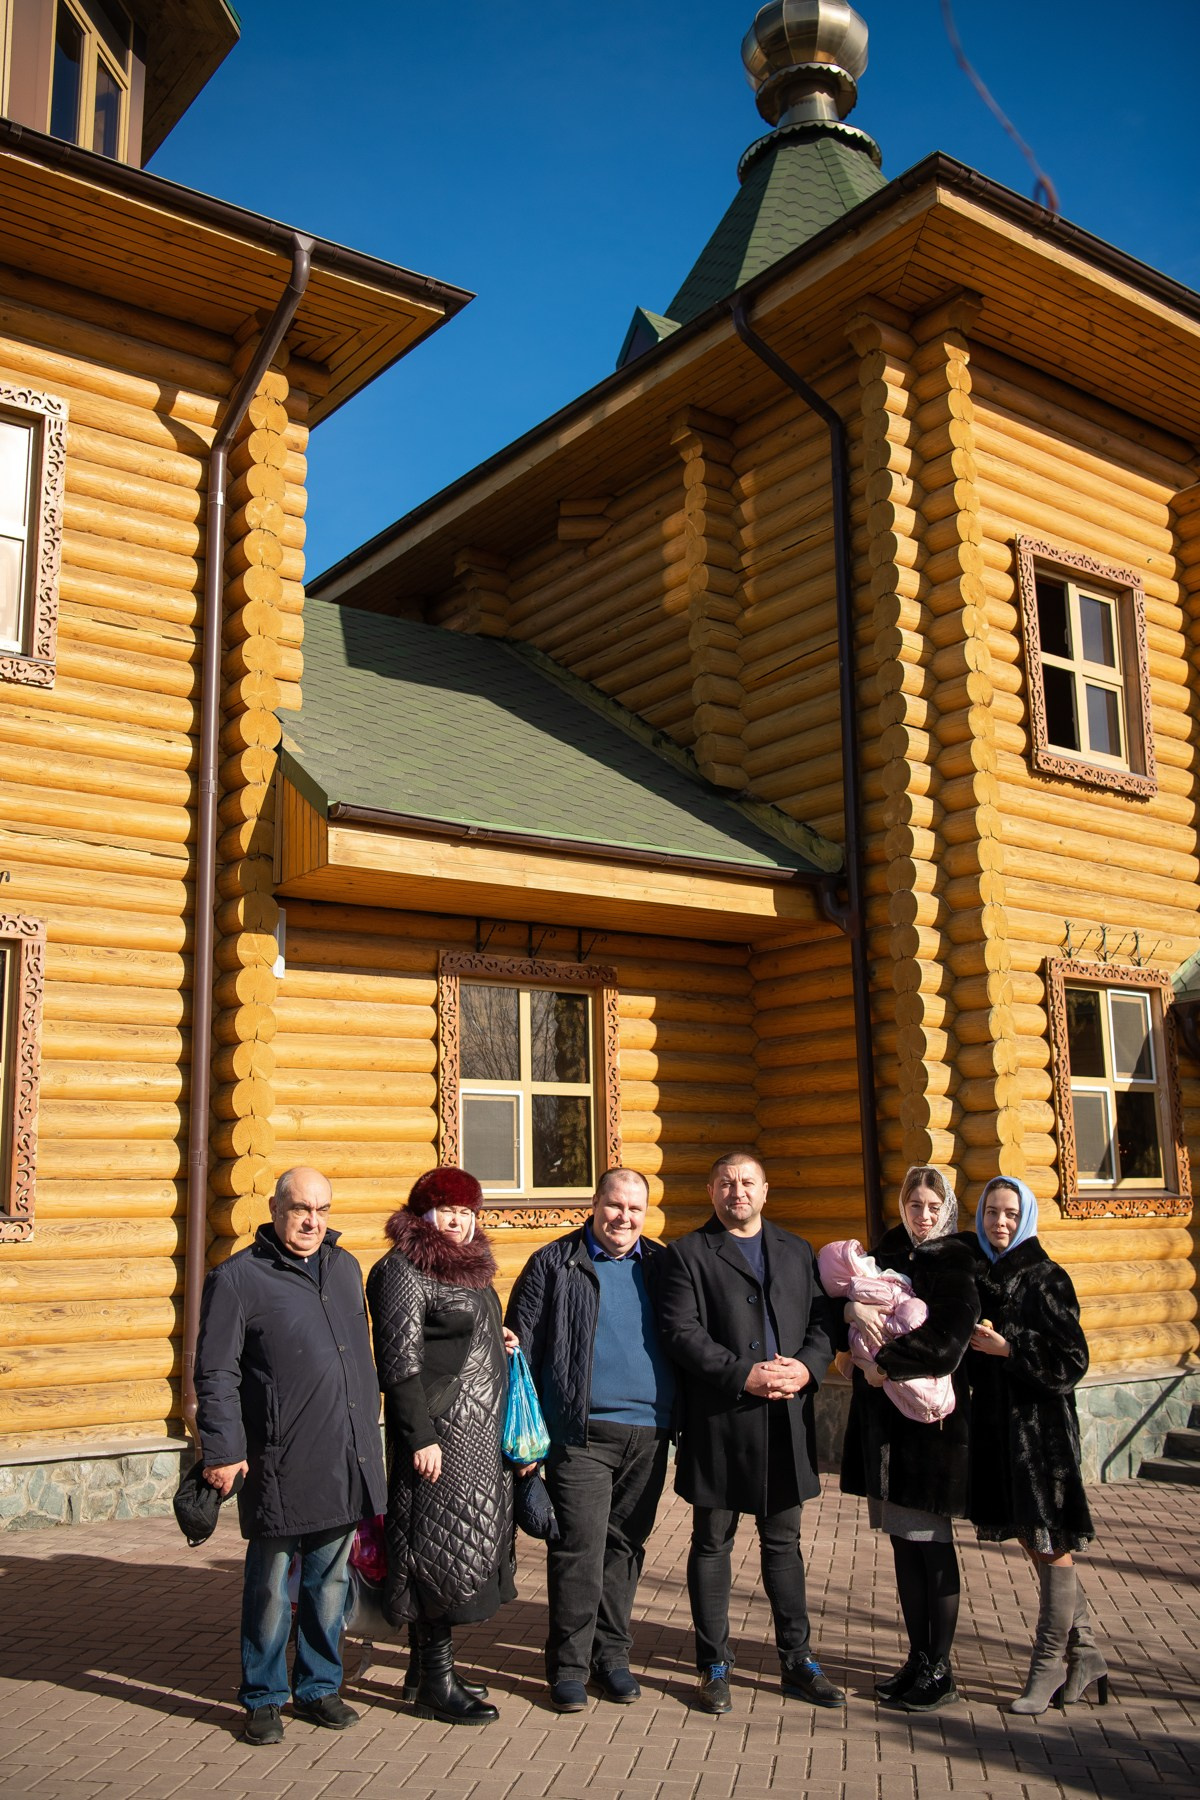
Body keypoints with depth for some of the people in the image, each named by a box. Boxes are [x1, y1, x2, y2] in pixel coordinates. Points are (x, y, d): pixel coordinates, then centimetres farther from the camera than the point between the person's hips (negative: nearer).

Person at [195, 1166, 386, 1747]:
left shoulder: (345, 1268, 14)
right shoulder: (238, 1278, -6)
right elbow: (215, 1373, -7)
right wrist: (222, 1449, -12)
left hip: (346, 1460, 5)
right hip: (281, 1463, -5)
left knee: (331, 1580, 14)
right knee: (271, 1585, 6)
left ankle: (318, 1687, 29)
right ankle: (263, 1698, 22)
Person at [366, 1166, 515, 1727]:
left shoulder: (471, 1268, 14)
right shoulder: (404, 1271, -12)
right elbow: (400, 1362, -16)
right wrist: (421, 1438, -19)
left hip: (482, 1434, 9)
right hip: (441, 1433, -9)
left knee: (466, 1549, 13)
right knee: (444, 1552, -3)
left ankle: (429, 1668, 25)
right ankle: (434, 1684, 8)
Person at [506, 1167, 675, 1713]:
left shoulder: (660, 1266, 11)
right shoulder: (554, 1264, 1)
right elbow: (523, 1346, 0)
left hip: (649, 1433, 4)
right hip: (582, 1433, -3)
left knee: (625, 1545, 12)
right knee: (579, 1549, -3)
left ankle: (611, 1654, 25)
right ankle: (568, 1664, 11)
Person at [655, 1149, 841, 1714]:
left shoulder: (796, 1252, 13)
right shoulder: (687, 1254, -1)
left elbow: (823, 1320, 9)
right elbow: (680, 1333, -11)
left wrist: (808, 1366, -10)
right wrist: (744, 1375, -17)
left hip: (787, 1419, 4)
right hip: (718, 1422, -4)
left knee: (783, 1542, 14)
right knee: (712, 1544, 7)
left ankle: (797, 1661, 24)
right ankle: (714, 1667, 18)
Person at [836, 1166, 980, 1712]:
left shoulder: (956, 1265, -7)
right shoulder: (889, 1254, 12)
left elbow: (947, 1343, -18)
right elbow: (846, 1289, 4)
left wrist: (883, 1362, -14)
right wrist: (854, 1306, -18)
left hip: (930, 1420, -6)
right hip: (884, 1417, 6)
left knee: (930, 1543, 0)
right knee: (903, 1542, 12)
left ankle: (939, 1671, 11)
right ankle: (917, 1659, 23)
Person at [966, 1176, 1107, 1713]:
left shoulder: (1046, 1279, -8)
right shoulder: (974, 1277, 8)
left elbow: (1073, 1360, -13)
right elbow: (965, 1353, 17)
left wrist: (1009, 1349, -18)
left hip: (1040, 1424, -6)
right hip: (994, 1425, 6)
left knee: (1051, 1545, 1)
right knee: (1033, 1543, 13)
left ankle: (1049, 1666, 12)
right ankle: (1083, 1652, 26)